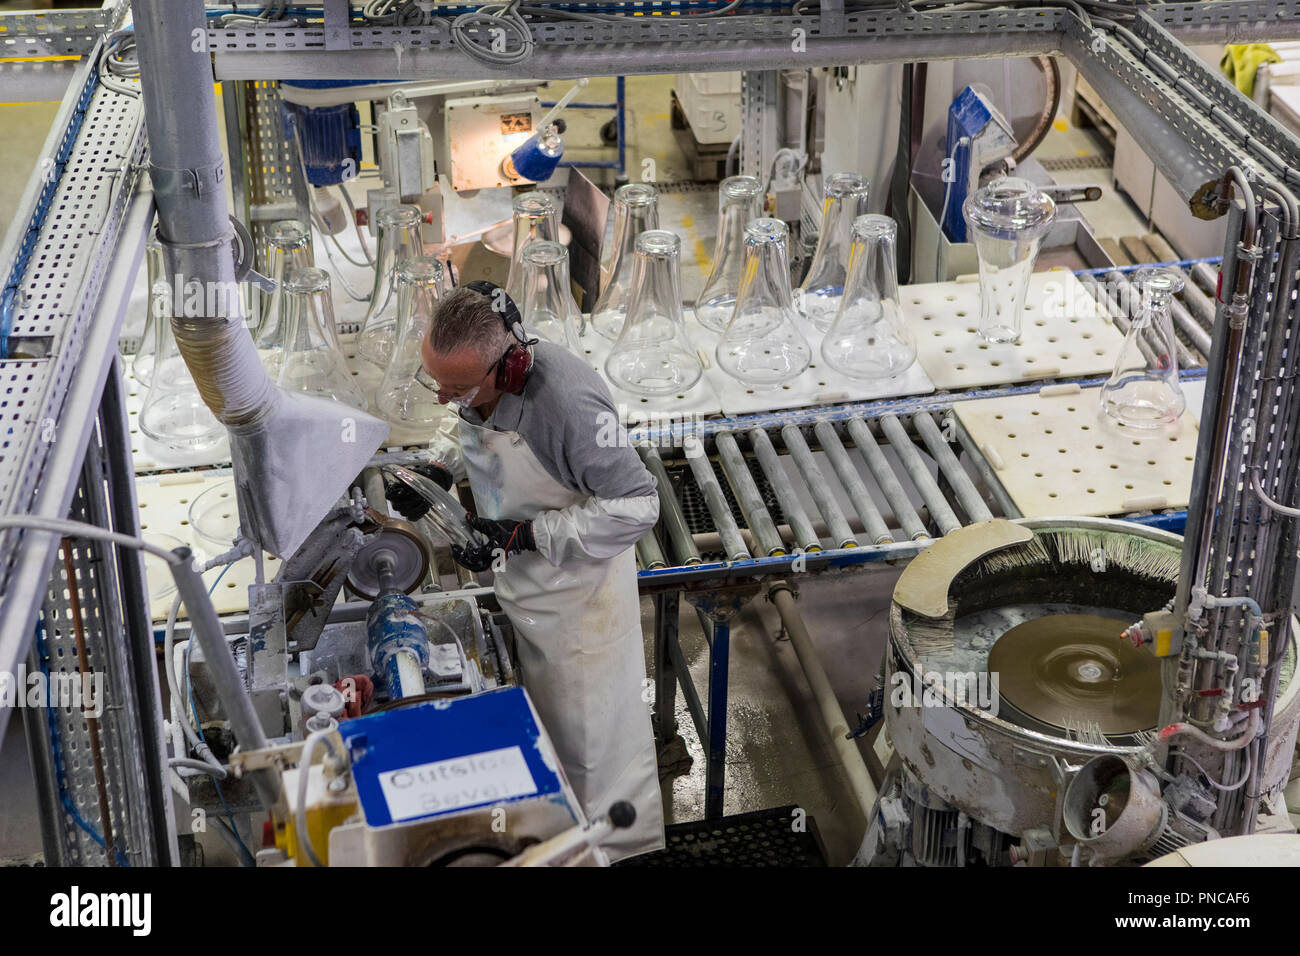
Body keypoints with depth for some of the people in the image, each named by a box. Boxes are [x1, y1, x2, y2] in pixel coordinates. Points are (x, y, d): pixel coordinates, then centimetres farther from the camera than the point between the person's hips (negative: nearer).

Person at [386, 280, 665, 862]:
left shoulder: (569, 402, -36)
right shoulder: (475, 373, -11)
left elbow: (636, 507, -30)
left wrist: (522, 536, -30)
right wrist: (438, 469, -6)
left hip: (578, 591, -8)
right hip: (520, 583, 8)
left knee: (591, 731, 8)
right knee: (543, 717, 24)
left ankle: (622, 846, 29)